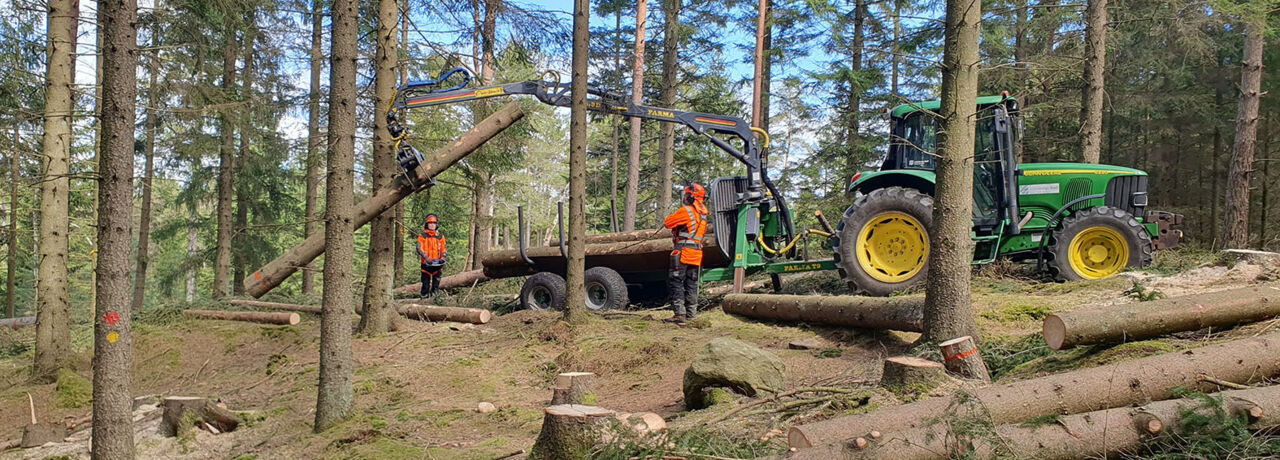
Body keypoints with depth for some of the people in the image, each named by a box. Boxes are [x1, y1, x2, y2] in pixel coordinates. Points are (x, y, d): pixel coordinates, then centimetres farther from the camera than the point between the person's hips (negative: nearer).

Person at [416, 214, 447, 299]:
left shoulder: (440, 236, 12)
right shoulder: (422, 236, 3)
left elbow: (443, 249, 14)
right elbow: (419, 248, -5)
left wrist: (442, 257, -5)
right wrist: (426, 257, -19)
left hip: (437, 263, 2)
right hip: (426, 263, -2)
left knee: (436, 281, 3)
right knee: (426, 282, -3)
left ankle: (434, 294, 10)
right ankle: (424, 295, 3)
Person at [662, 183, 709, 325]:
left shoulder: (685, 211, -11)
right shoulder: (702, 214, 14)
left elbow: (667, 222, -6)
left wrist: (672, 216, 15)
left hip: (683, 252, -8)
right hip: (697, 254, 8)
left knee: (676, 283, -5)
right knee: (691, 284, 13)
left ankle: (679, 314, -12)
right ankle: (691, 313, 16)